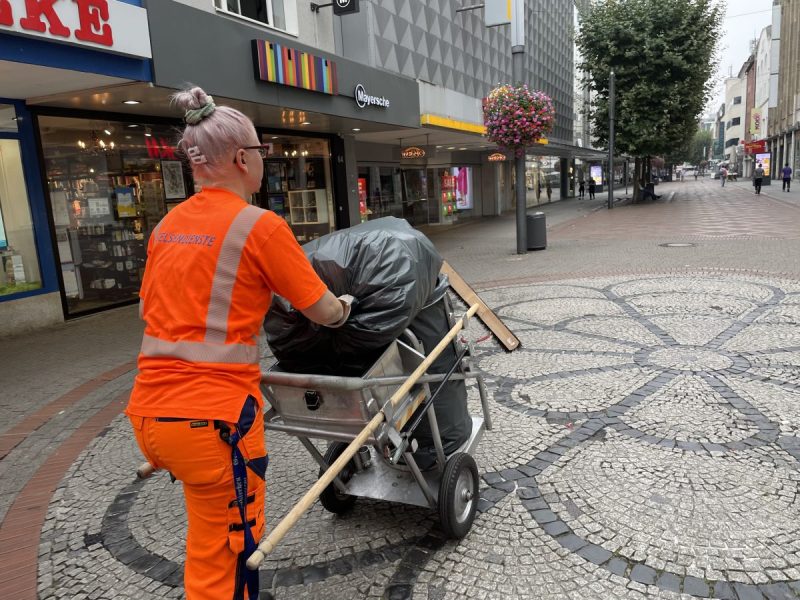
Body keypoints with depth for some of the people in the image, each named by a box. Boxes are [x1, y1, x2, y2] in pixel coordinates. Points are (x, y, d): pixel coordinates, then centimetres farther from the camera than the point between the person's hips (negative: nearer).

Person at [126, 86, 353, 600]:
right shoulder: (261, 226, -10)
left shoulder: (168, 225, 9)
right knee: (224, 557, 11)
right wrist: (346, 305, 18)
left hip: (149, 409, 7)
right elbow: (324, 312, -4)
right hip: (212, 416, -7)